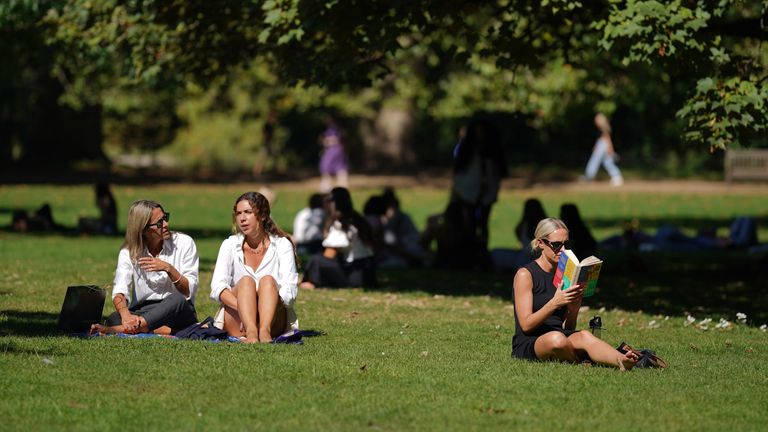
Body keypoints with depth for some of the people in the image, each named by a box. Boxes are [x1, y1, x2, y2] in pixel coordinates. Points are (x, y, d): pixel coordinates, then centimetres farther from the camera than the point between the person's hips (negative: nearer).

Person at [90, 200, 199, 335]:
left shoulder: (184, 243, -2)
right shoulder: (129, 252, 0)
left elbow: (189, 291, -5)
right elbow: (119, 291, -15)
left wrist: (168, 269, -22)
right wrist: (126, 315, -37)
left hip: (177, 313, 0)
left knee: (176, 300, -36)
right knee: (114, 318, -30)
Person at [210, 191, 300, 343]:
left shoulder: (282, 245, 5)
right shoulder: (230, 245, 8)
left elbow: (290, 289, -8)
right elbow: (217, 287, -8)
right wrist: (243, 307, -28)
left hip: (274, 321, 0)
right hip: (236, 322, 1)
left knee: (268, 280, -26)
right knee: (245, 281, -27)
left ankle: (264, 331, -53)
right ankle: (250, 332, -55)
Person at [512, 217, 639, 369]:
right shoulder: (525, 274, -1)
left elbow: (568, 328, 16)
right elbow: (526, 325, -10)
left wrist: (573, 309, -7)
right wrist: (555, 303, -24)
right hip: (528, 344, -4)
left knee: (583, 336, -33)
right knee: (556, 339, -42)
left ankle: (620, 360, -57)